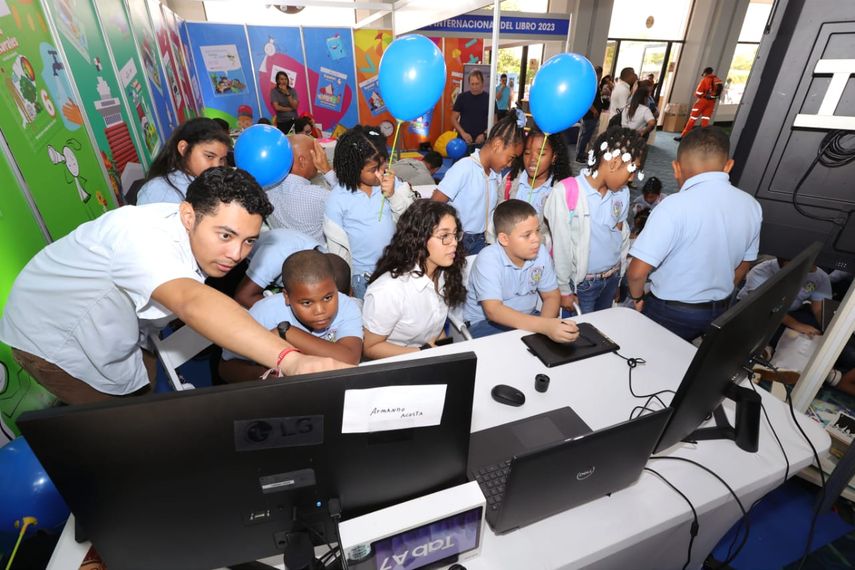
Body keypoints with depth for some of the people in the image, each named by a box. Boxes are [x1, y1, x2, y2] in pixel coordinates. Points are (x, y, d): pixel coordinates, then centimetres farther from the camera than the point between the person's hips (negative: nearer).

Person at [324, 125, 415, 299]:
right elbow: (337, 247, -7)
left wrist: (393, 195, -22)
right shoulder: (337, 199, -16)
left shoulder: (390, 181, -9)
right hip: (362, 276, -3)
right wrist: (346, 283, -1)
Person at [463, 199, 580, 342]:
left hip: (528, 318, 6)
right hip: (486, 322, -5)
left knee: (570, 334, -14)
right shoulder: (488, 260, -24)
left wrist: (545, 324, -21)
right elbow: (493, 311, -33)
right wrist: (545, 326, -43)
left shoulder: (540, 252, -7)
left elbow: (551, 296, 2)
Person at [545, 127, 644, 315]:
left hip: (613, 278, 6)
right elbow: (561, 246, -15)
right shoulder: (566, 193, -21)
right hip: (582, 283, -6)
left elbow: (623, 234, 12)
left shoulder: (622, 192, -2)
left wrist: (618, 273, 14)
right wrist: (564, 290, -8)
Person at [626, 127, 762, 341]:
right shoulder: (751, 205, -5)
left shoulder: (675, 206, -27)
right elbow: (742, 267, 9)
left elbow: (637, 272, -28)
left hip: (670, 313, -6)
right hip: (719, 311, 6)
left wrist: (637, 298, -7)